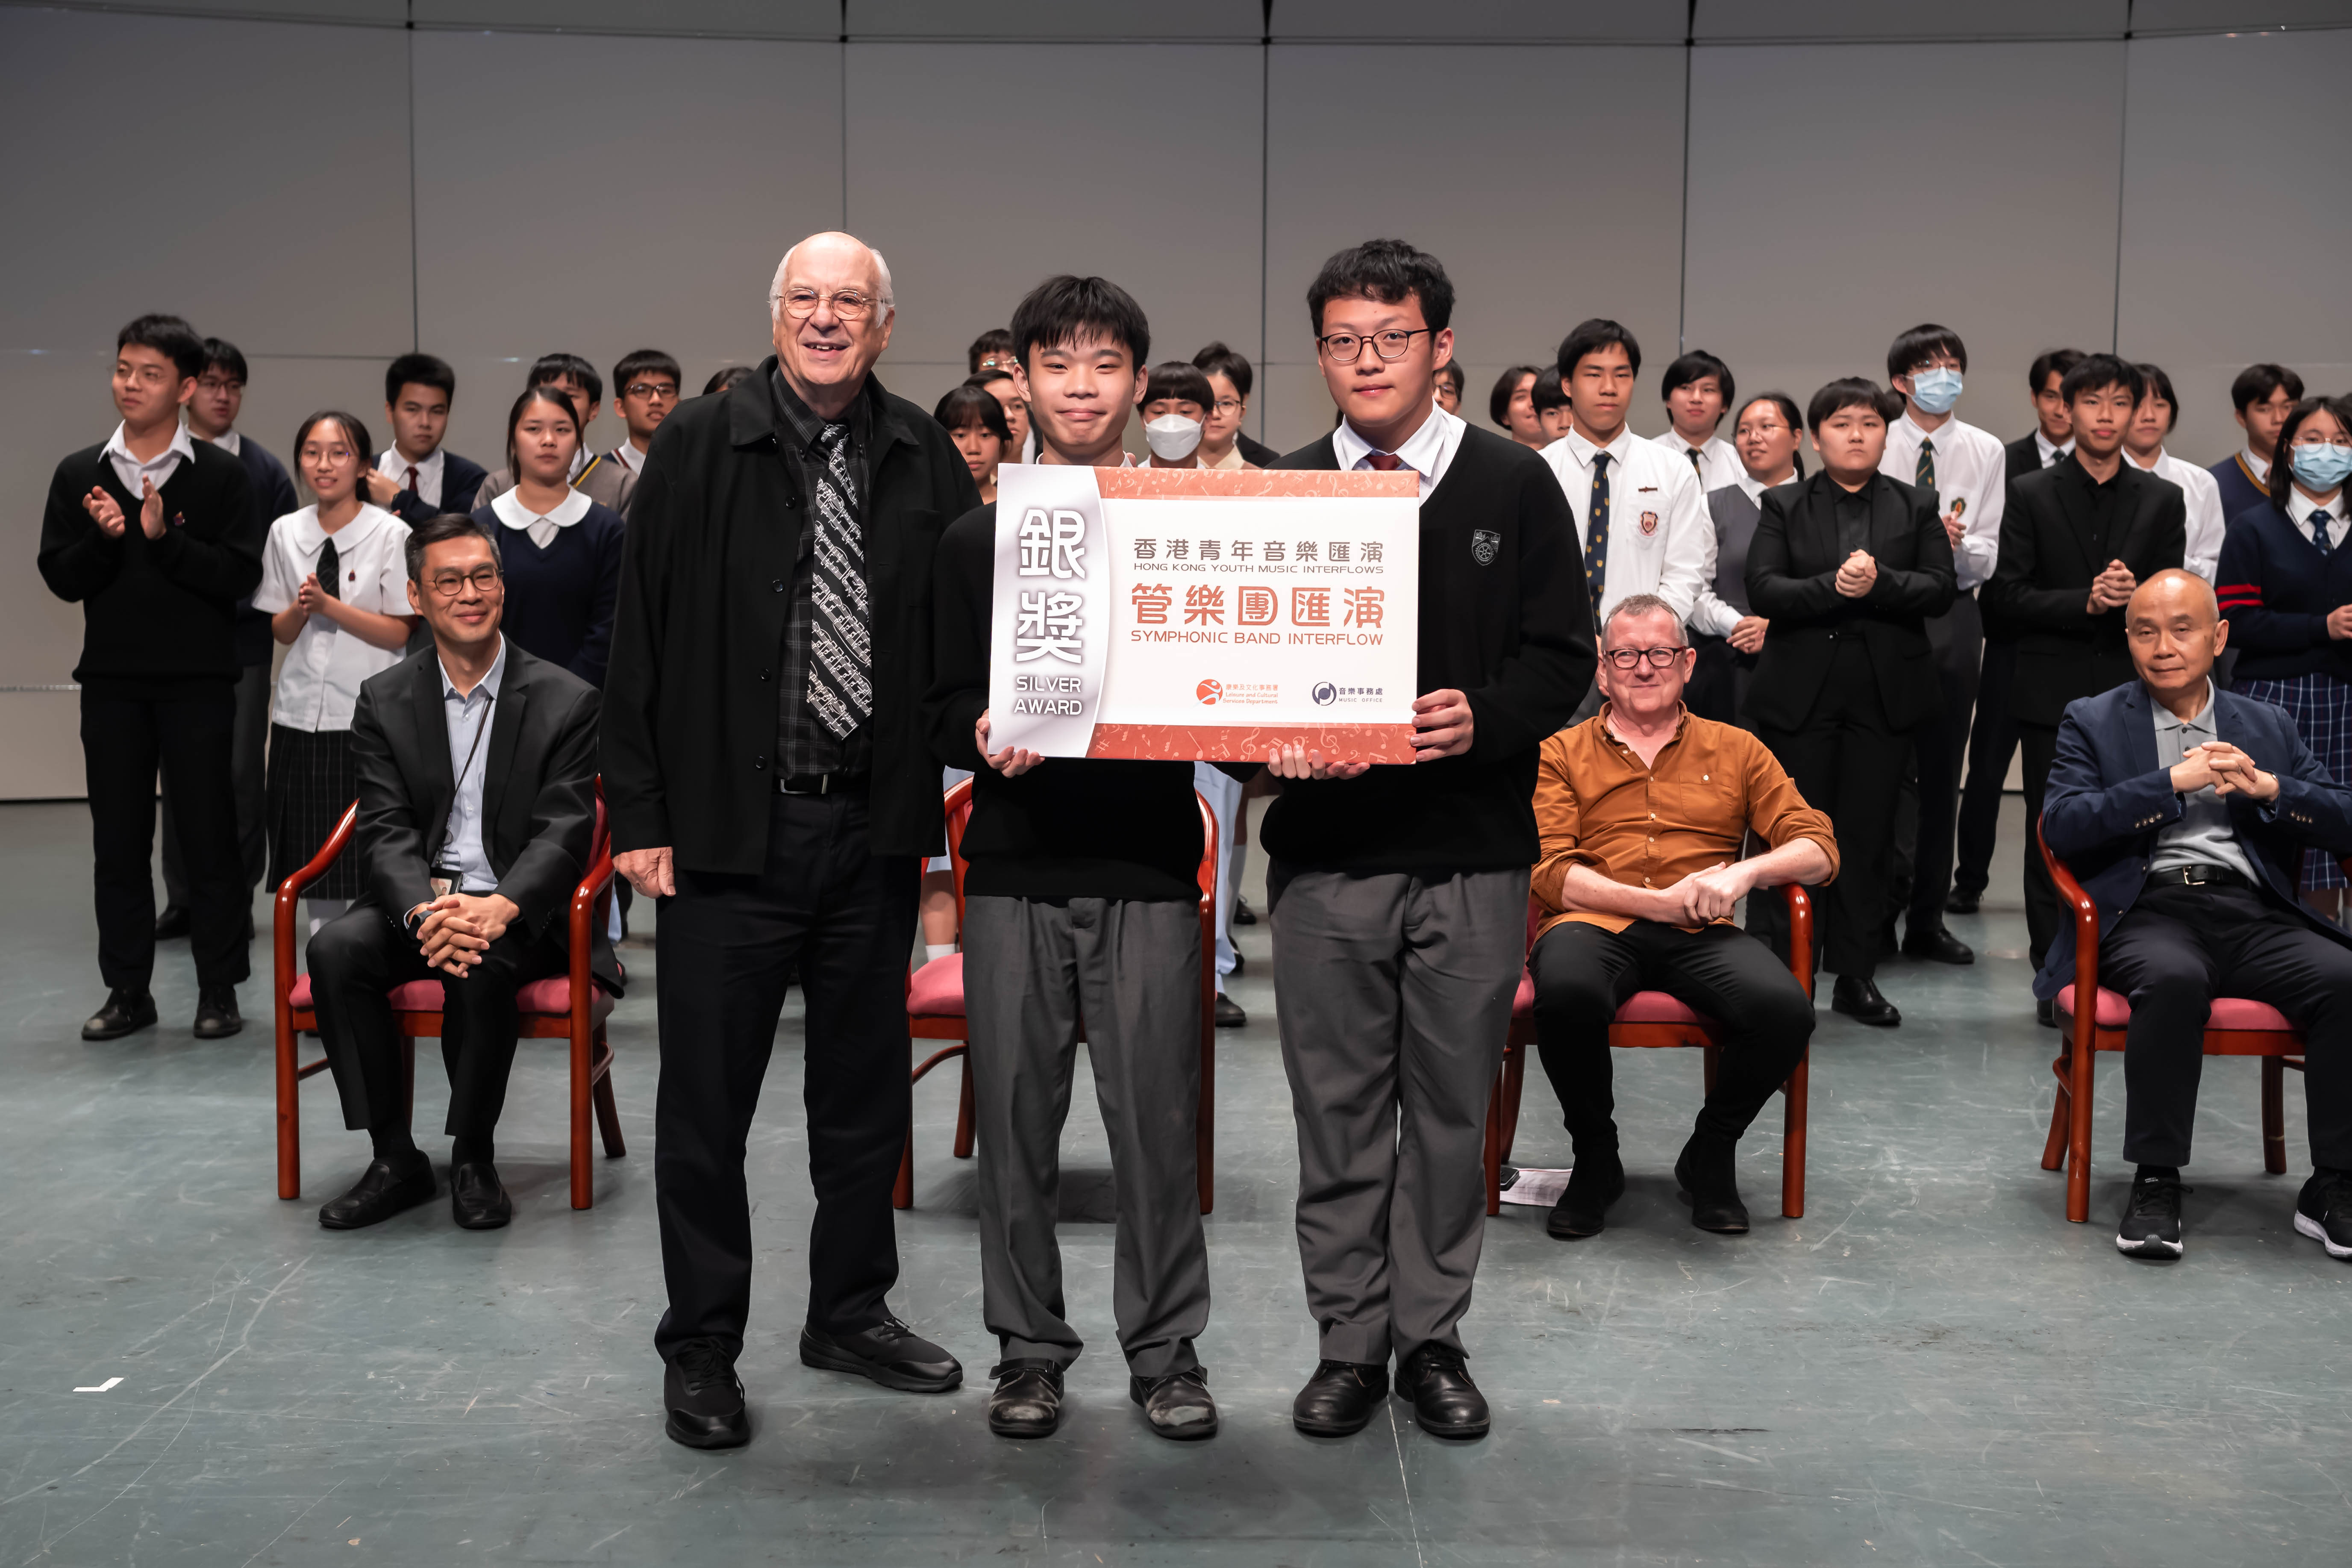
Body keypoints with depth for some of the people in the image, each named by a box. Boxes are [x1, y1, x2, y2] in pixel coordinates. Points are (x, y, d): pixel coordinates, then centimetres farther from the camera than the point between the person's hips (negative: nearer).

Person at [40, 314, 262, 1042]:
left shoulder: (221, 475, -1)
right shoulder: (79, 474, 8)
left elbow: (241, 575, -9)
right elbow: (60, 578, 4)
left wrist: (164, 539, -19)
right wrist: (104, 538, -13)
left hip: (199, 682, -3)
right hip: (112, 682, 3)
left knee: (210, 837, 2)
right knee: (118, 842, 8)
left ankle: (218, 991, 11)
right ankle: (127, 990, 18)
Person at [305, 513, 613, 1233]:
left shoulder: (566, 701, -1)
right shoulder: (385, 700, 7)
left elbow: (563, 836, -9)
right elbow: (384, 832, -2)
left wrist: (498, 909, -29)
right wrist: (425, 911, -25)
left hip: (518, 912, -3)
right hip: (417, 902, 3)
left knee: (479, 965, -34)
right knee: (336, 949, -26)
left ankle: (474, 1157, -13)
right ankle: (395, 1160, -14)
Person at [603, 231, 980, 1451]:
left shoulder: (926, 460, 4)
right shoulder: (698, 446, -3)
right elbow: (640, 637, -4)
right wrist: (638, 812, -7)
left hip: (876, 827, 3)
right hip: (728, 826, -3)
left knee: (866, 1088, 15)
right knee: (707, 1099, 6)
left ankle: (851, 1313, 32)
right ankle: (701, 1348, 21)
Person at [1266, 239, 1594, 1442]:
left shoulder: (1514, 487, 4)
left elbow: (1562, 657, 1)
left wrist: (1483, 718, -19)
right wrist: (1276, 739, -14)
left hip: (1474, 856, 0)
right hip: (1325, 856, 1)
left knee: (1451, 1105, 8)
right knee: (1337, 1108, 7)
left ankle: (1433, 1339, 23)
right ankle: (1349, 1343, 21)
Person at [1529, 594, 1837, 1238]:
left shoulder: (1736, 750, 21)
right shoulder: (1560, 755, 15)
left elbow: (1819, 848, 11)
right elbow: (1551, 872, 1)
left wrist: (1744, 873, -10)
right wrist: (1664, 901, -11)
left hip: (1699, 938, 2)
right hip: (1594, 926, -1)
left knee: (1786, 1010, -30)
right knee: (1567, 992, -38)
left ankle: (1711, 1154, 1)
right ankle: (1595, 1156, -6)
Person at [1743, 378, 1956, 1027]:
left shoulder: (1916, 507, 11)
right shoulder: (1782, 506, 7)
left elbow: (1941, 589, 1)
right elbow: (1763, 591, -5)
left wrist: (1880, 582, -16)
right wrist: (1832, 587, -19)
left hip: (1884, 697, 1)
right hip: (1800, 695, -1)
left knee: (1869, 834, 5)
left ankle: (1856, 976, 12)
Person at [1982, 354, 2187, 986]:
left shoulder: (2162, 502, 11)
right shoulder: (2029, 495, 4)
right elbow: (2005, 600, -4)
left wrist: (2133, 595, -14)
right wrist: (2086, 602, -15)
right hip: (2054, 693, -1)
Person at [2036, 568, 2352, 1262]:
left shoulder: (2267, 727, 22)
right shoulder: (2092, 721, 14)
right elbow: (2062, 827, -4)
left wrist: (2267, 786, -4)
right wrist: (2176, 780, -9)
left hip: (2255, 914, 3)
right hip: (2150, 910, -3)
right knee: (2174, 979, -37)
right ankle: (2155, 1182, -24)